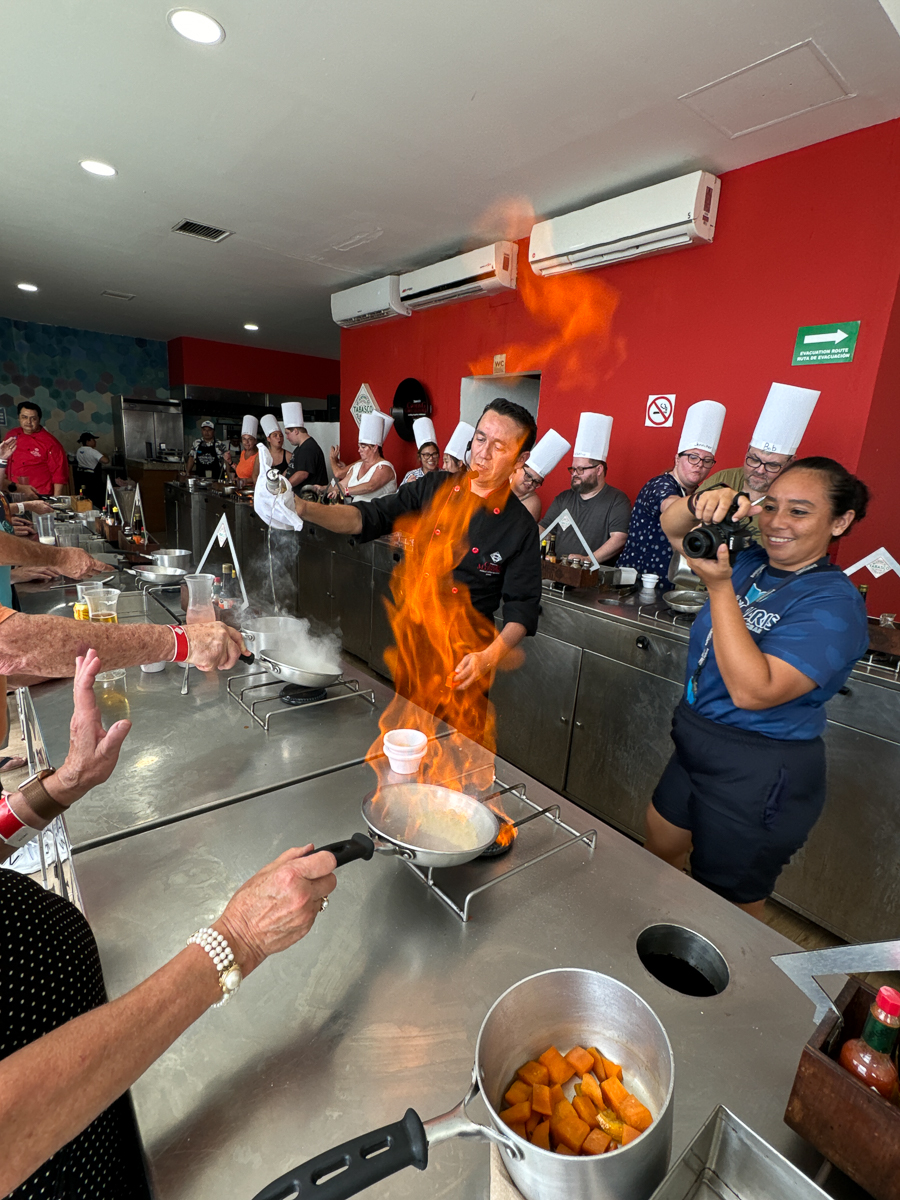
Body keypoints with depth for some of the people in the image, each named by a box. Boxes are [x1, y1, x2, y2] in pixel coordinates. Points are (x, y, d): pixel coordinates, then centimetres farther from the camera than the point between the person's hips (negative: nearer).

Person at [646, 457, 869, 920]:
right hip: (696, 745, 8)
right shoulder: (749, 564, -1)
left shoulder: (833, 604, -21)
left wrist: (720, 588, -33)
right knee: (657, 853, 28)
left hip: (757, 777, -8)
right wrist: (702, 503, -20)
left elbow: (752, 691, -31)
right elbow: (672, 528, 3)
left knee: (728, 906, 13)